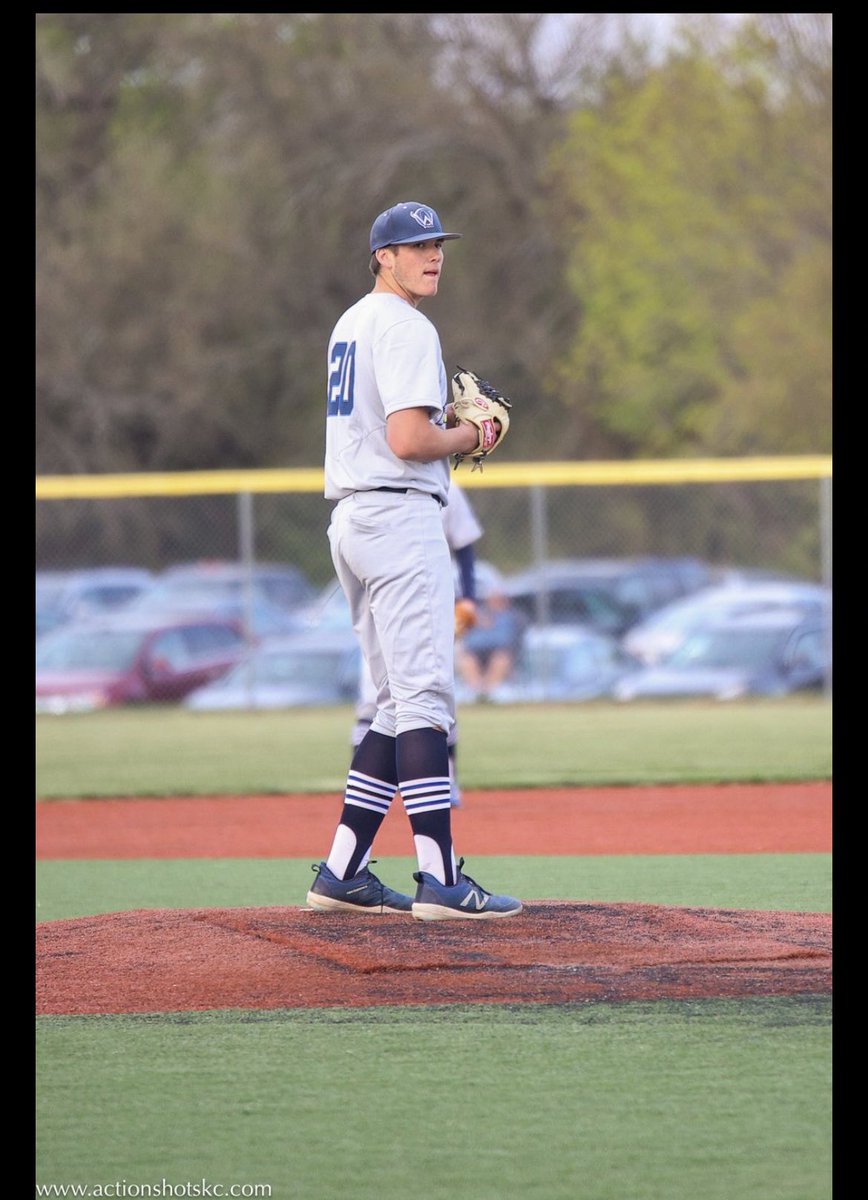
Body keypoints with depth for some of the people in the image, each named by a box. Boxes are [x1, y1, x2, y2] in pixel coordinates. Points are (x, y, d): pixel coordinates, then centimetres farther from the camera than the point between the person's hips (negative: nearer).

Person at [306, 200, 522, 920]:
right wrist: (472, 435, -3)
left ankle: (342, 873, 10)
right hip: (401, 515, -10)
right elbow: (409, 442, -21)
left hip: (351, 520, 10)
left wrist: (443, 420, 15)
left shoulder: (350, 324, 20)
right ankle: (440, 880, -18)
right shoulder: (406, 328, -12)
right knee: (425, 698, -13)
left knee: (399, 705, 13)